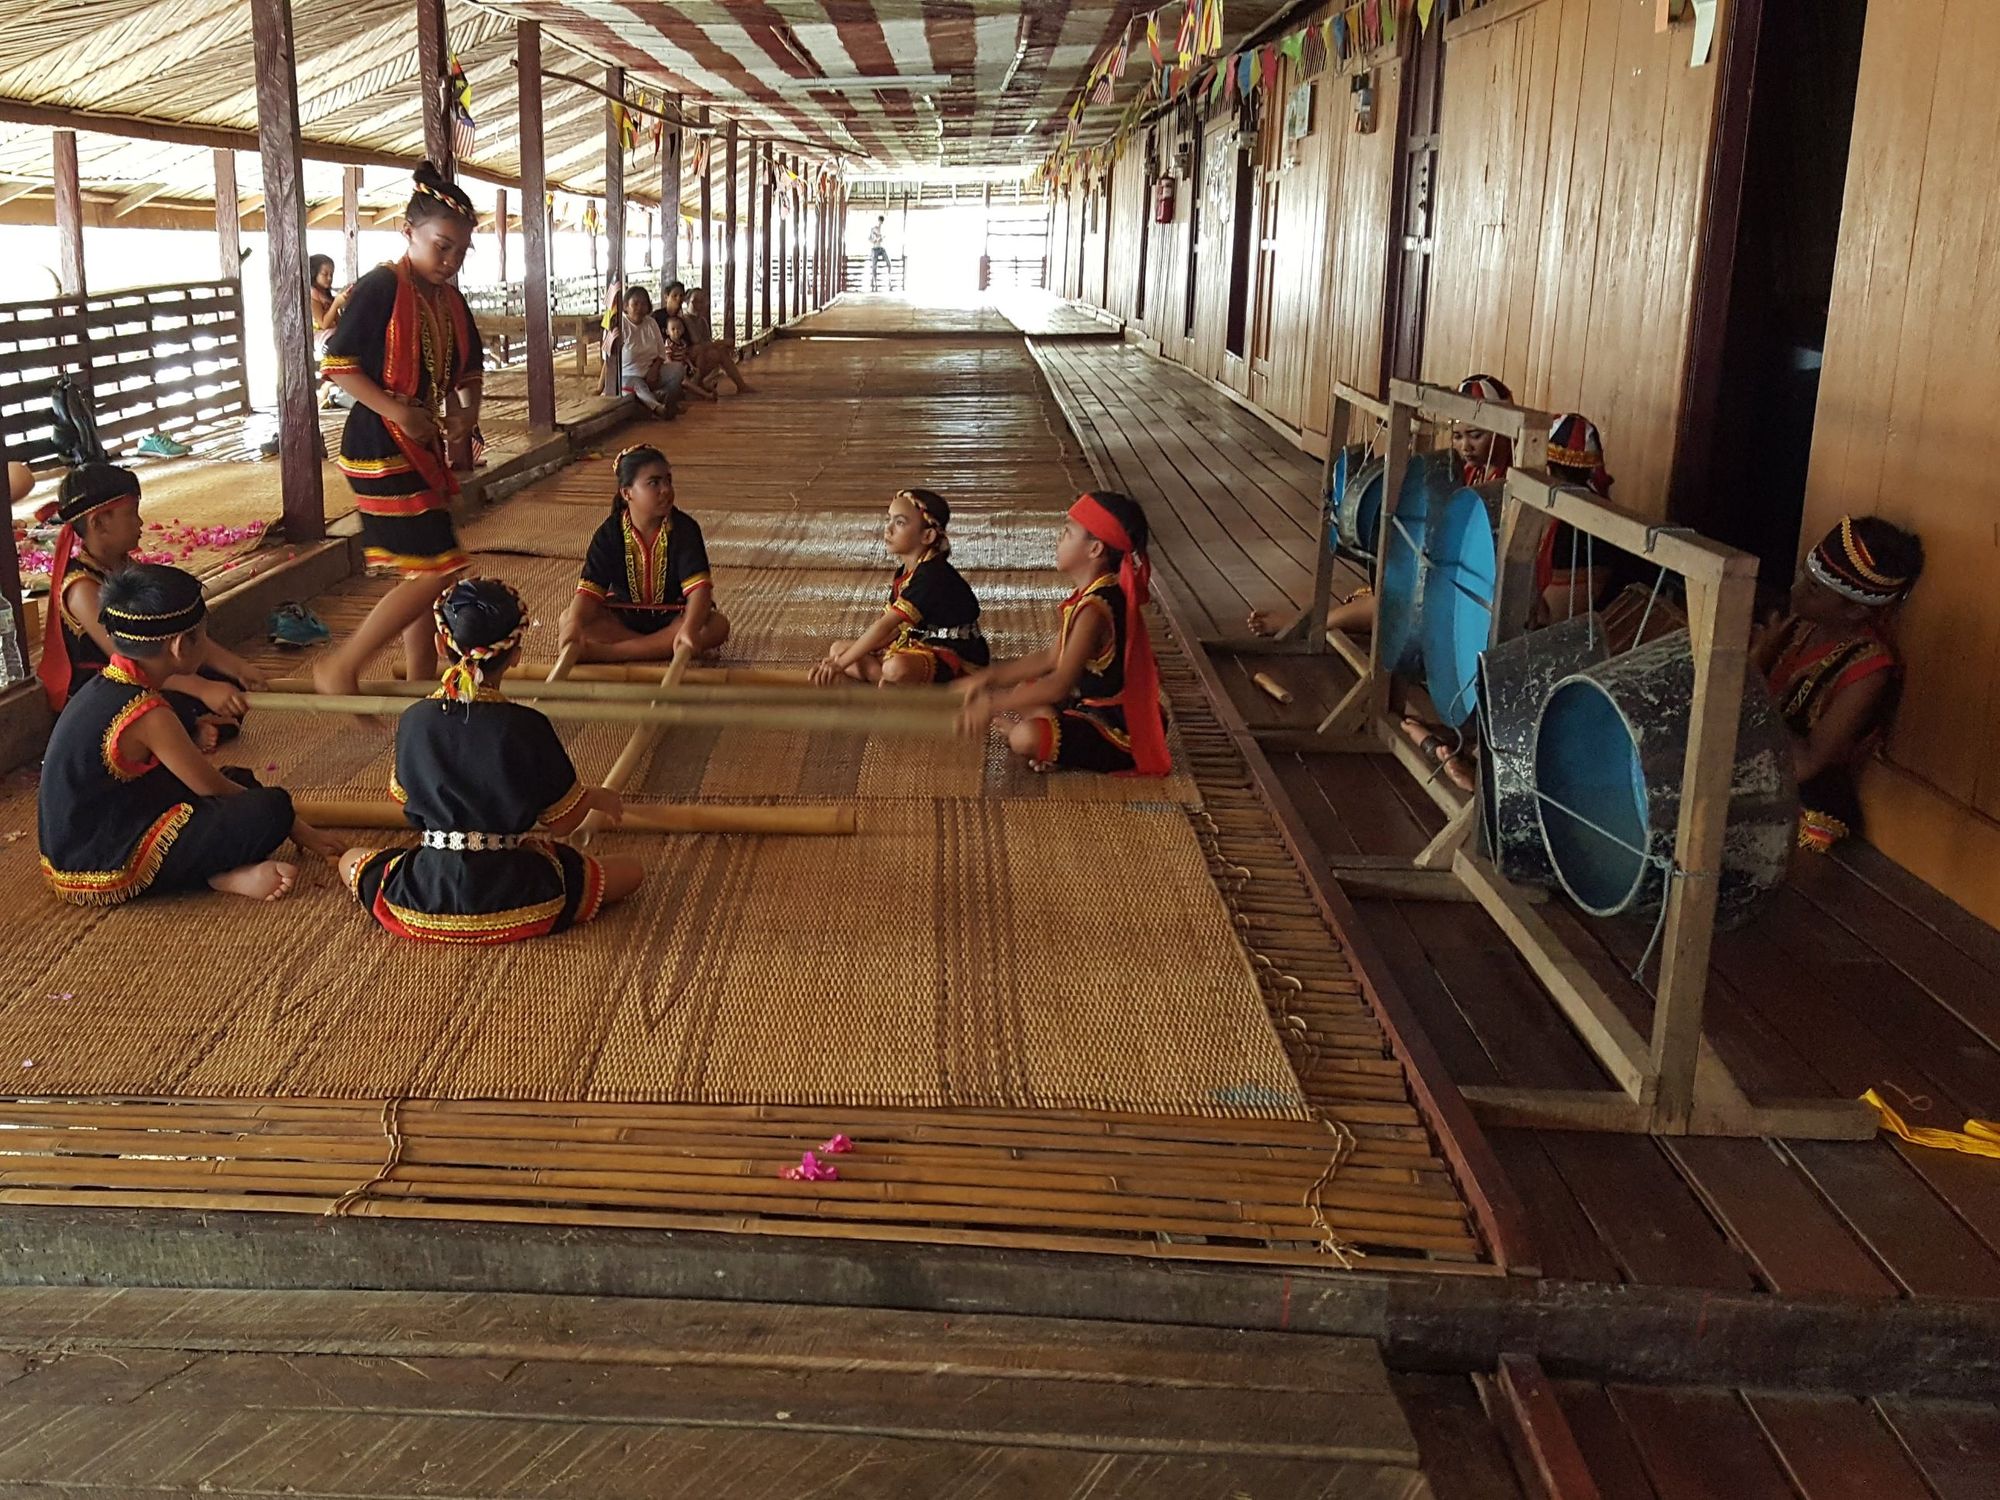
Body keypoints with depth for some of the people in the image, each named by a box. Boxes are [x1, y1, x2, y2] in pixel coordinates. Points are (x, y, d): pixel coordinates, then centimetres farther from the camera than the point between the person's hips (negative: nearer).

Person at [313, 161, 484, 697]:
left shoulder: (451, 301, 10)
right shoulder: (381, 288, -13)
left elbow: (467, 370, 19)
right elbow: (337, 363, -14)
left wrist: (467, 410, -3)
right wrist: (397, 411, -24)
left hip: (425, 450, 9)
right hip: (381, 450, -9)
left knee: (423, 574, 12)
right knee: (435, 570, -13)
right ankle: (340, 668, -1)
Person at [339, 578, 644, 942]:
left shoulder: (414, 720, -7)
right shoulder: (526, 727, -17)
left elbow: (404, 797, 10)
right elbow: (562, 821, -7)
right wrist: (595, 797, 14)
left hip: (425, 900, 3)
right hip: (517, 900, -3)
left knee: (350, 860, 30)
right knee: (631, 869, 13)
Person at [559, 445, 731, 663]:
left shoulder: (685, 528, -13)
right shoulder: (609, 533, -8)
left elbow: (699, 587, -25)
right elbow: (589, 590, -16)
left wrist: (690, 629, -46)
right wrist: (574, 626, -39)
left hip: (672, 618, -1)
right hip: (622, 618, 1)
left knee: (717, 625, -33)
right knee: (568, 619, -23)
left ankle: (605, 652, -34)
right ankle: (664, 647, -28)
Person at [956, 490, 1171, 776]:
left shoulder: (1095, 609, -26)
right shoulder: (1102, 595, 7)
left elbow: (1060, 685, -32)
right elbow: (1052, 658, 13)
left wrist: (993, 704, -27)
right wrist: (988, 677, 9)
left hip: (1119, 736, -11)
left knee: (1025, 737, -31)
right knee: (1021, 689, 22)